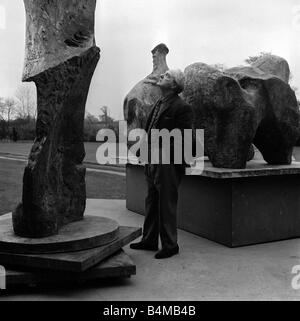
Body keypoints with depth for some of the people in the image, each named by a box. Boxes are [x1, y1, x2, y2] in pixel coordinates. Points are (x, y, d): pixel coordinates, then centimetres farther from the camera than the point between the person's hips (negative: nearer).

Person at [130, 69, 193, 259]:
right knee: (152, 203, 17)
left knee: (167, 205, 1)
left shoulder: (182, 108, -11)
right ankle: (149, 240, 32)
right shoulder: (158, 105, 16)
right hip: (153, 163, 9)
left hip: (168, 165, -9)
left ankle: (170, 245, 17)